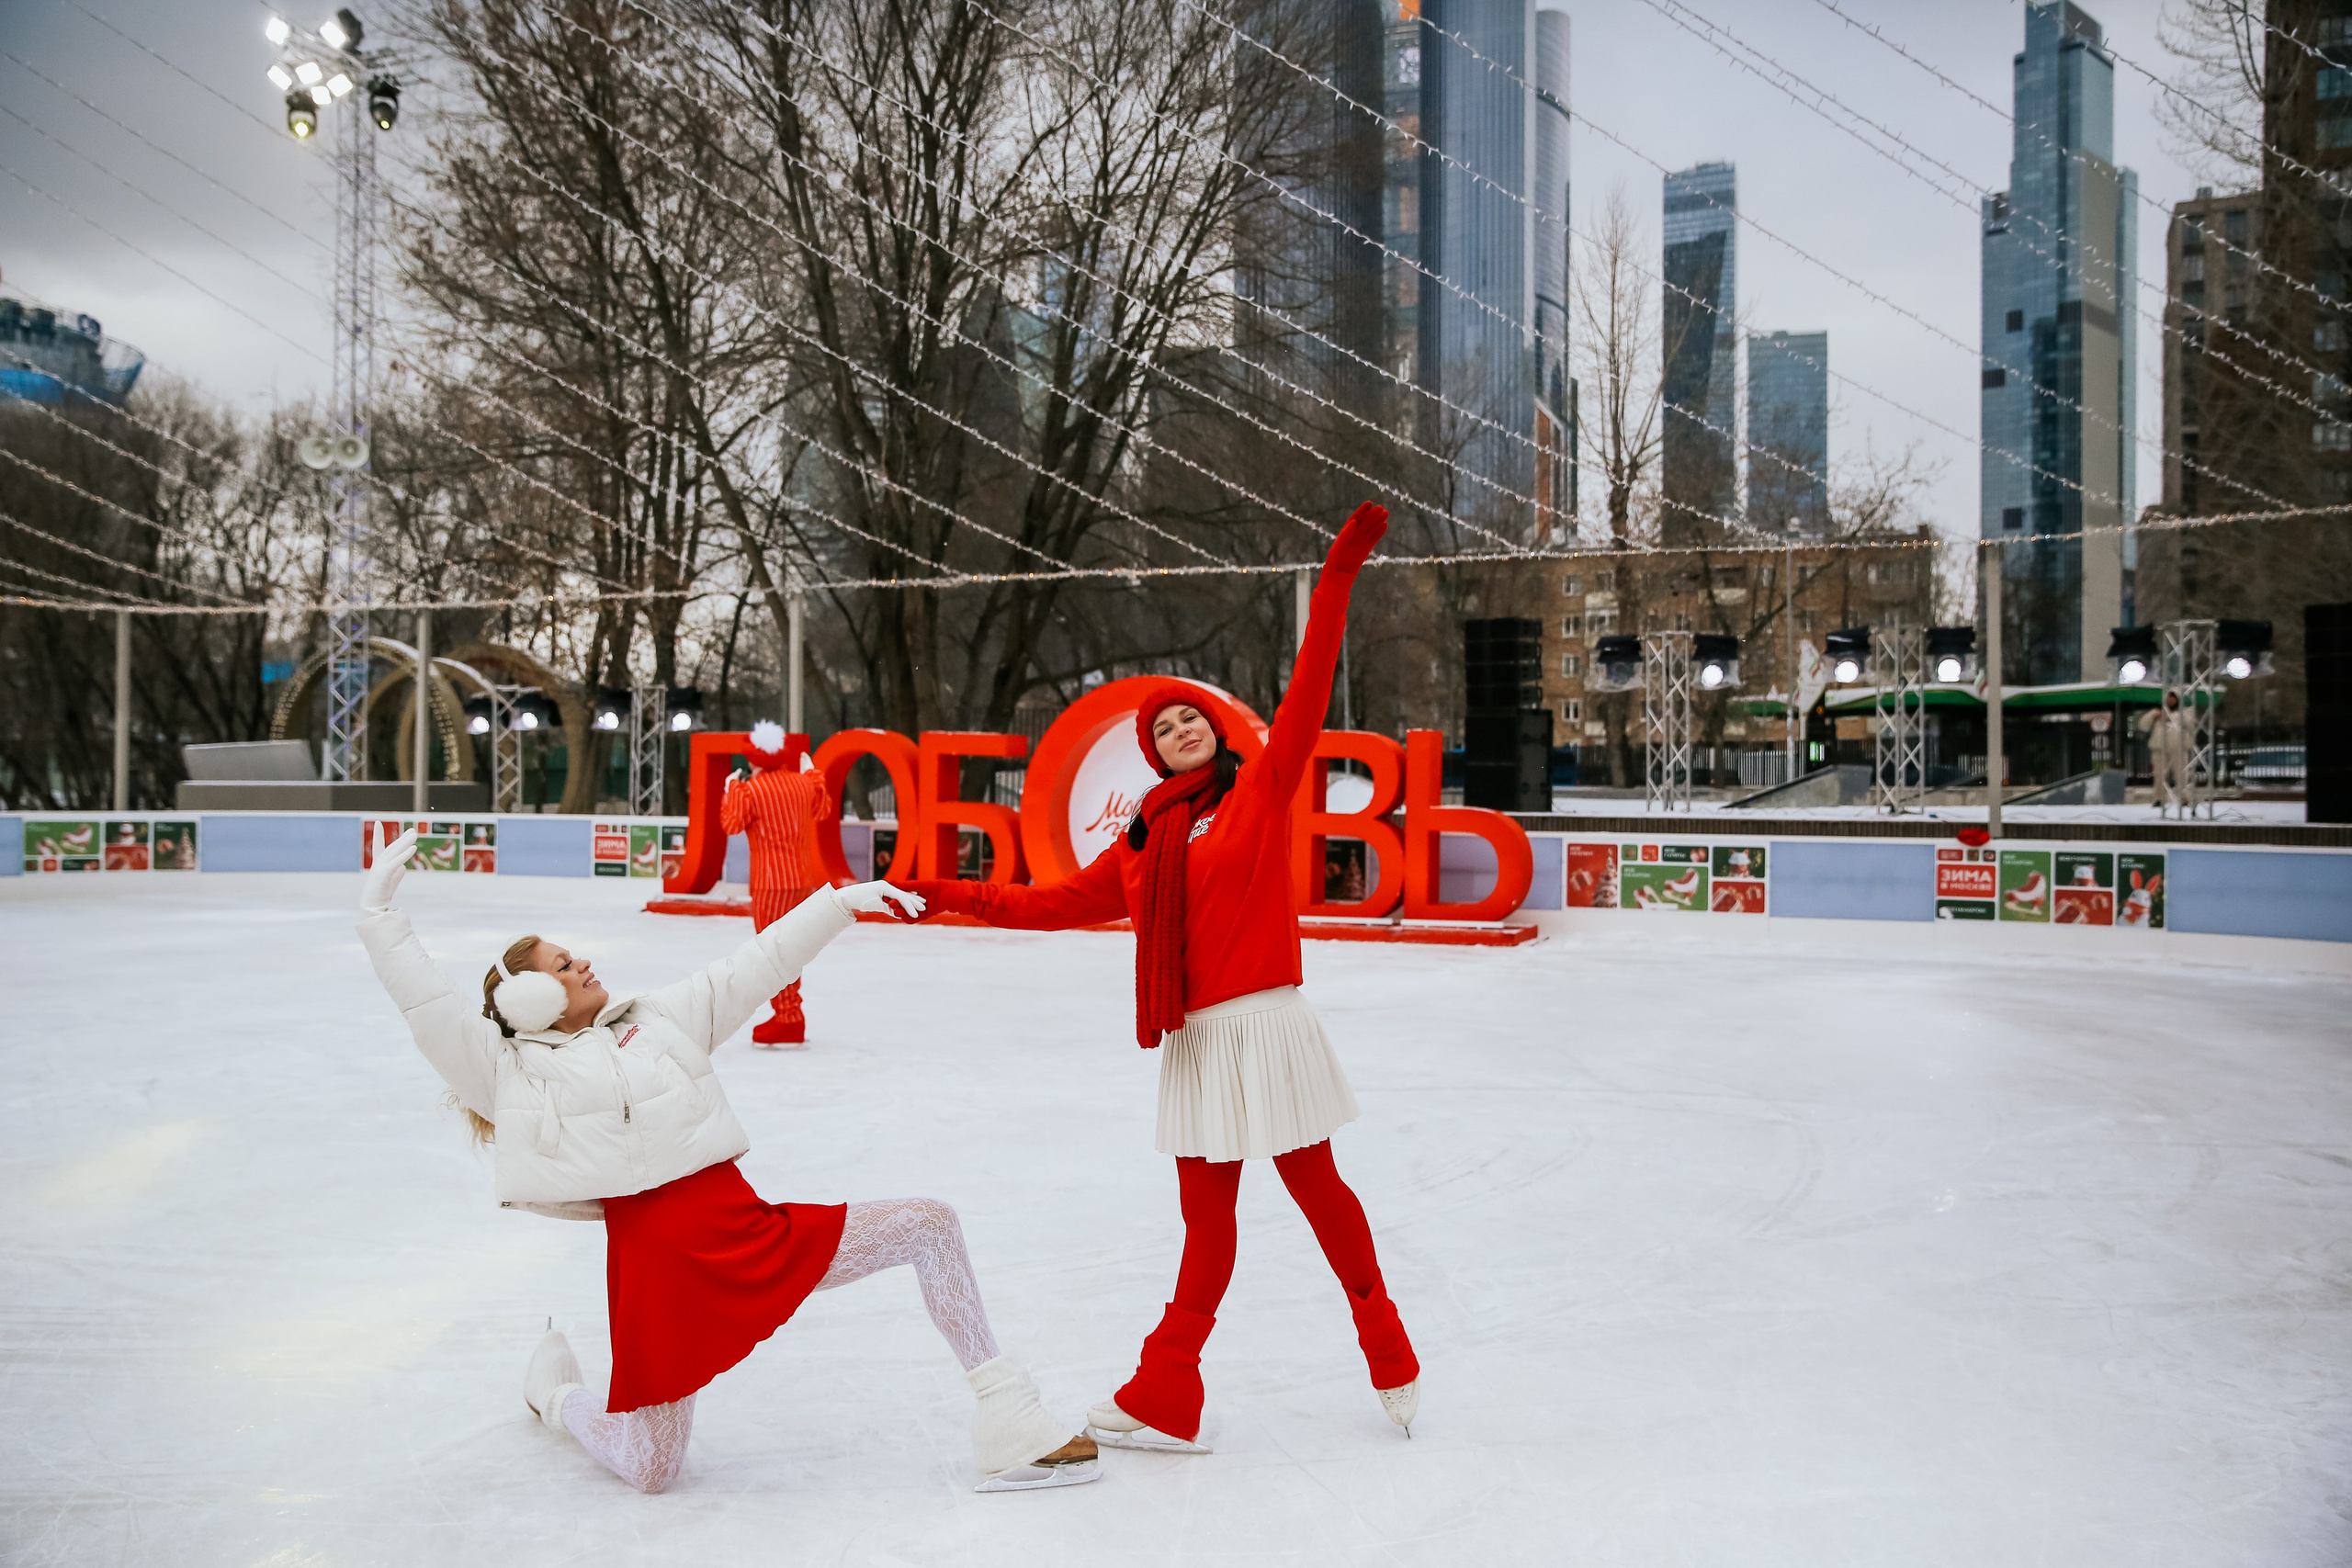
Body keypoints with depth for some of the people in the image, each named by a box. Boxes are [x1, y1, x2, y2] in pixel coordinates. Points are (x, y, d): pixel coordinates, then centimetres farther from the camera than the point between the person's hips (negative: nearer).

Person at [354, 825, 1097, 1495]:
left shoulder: (661, 1016, 14)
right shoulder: (510, 1071, 4)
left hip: (753, 1228, 4)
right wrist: (379, 910, -1)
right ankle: (555, 1392, 37)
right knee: (650, 1472, 2)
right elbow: (426, 1004, -3)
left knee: (929, 1224, -7)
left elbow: (759, 964, 13)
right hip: (654, 1259, -4)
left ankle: (1006, 1420, -4)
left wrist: (843, 901, 9)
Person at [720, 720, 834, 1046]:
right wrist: (813, 775, 31)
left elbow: (732, 824, -9)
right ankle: (789, 1016, 24)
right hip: (803, 878, 7)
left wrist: (731, 790, 2)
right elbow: (823, 811, 22)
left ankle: (788, 1022, -7)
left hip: (772, 880, -7)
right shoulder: (803, 783, 7)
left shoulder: (751, 790, -12)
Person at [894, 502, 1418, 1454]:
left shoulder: (1265, 787, 2)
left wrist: (1338, 576, -12)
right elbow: (1062, 904, 20)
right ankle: (1165, 1401, 12)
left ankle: (1391, 1362, 23)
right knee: (1206, 1219, 8)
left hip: (1267, 1026, -4)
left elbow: (1308, 689, -5)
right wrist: (951, 897, 18)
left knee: (1315, 1189, 5)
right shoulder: (1146, 845, 15)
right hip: (1195, 1041, 5)